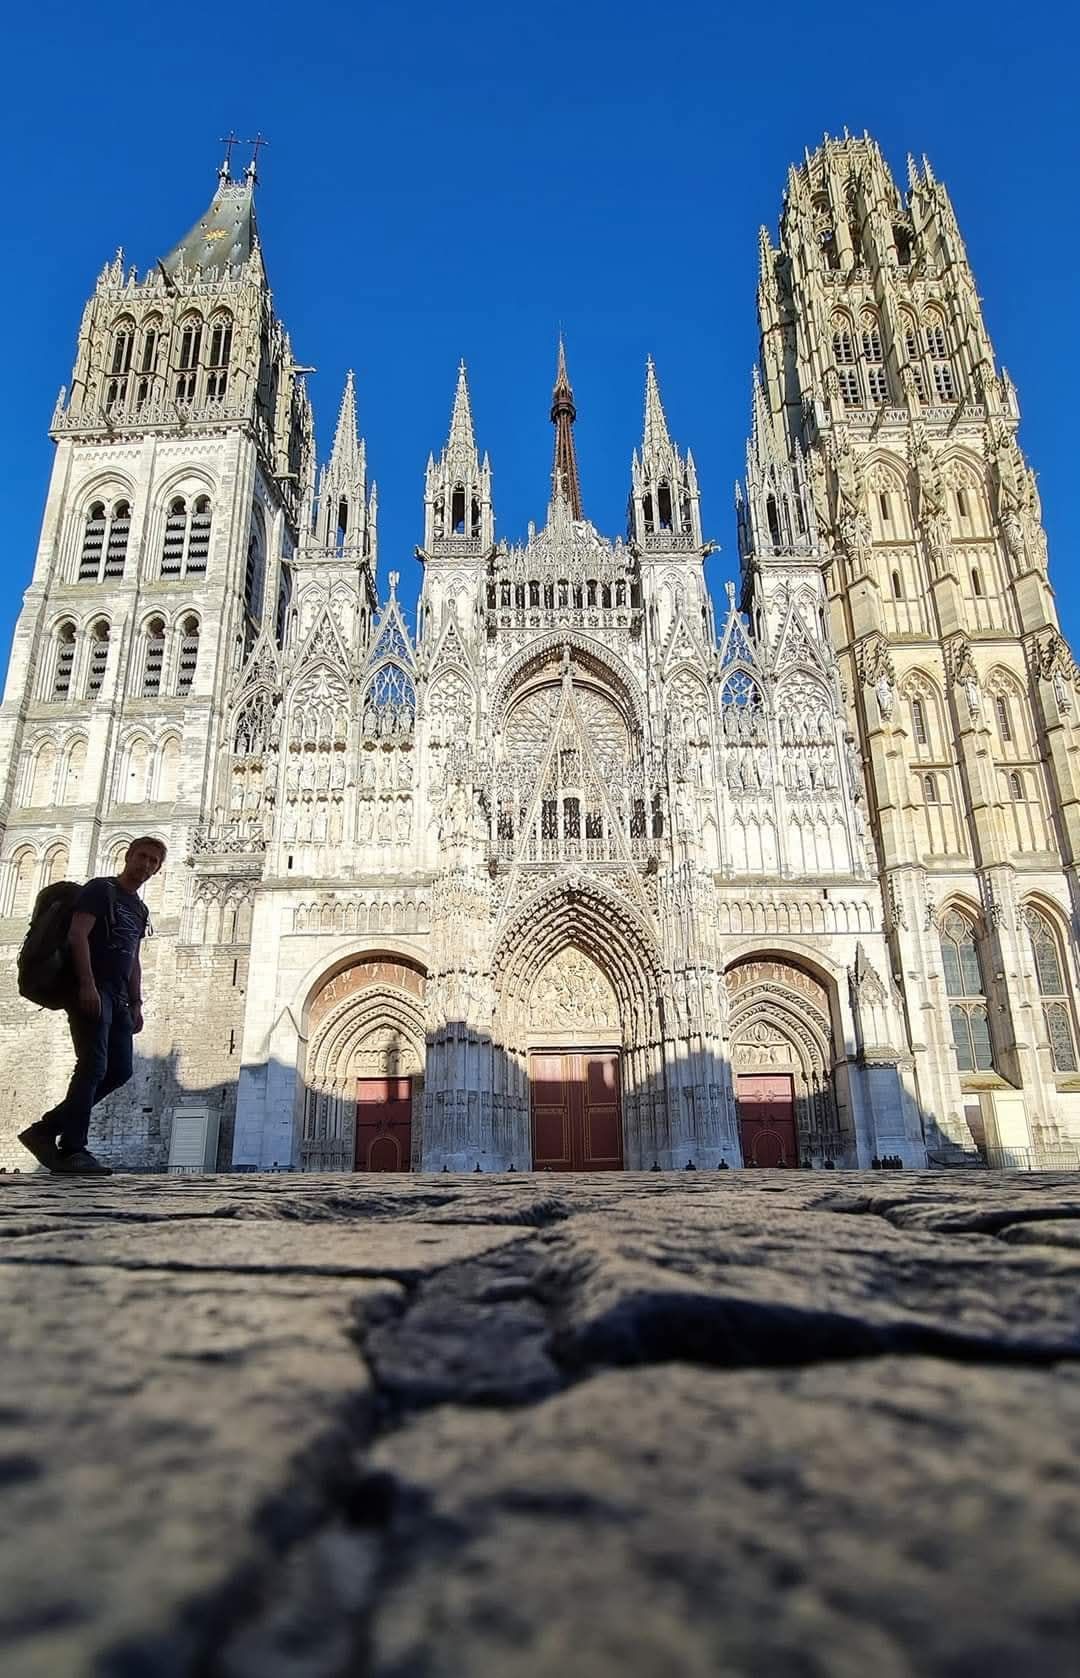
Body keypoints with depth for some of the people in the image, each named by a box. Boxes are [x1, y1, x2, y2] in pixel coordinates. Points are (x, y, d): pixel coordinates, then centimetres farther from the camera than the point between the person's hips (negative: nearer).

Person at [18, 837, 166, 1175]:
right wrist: (87, 984, -22)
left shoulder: (140, 909, 24)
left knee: (120, 1070, 1)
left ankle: (46, 1129, 7)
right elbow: (77, 935, -12)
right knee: (93, 1065, -15)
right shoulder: (100, 889, 1)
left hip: (118, 997, 8)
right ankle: (73, 1150, -13)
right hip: (92, 990, -8)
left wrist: (136, 1003, 14)